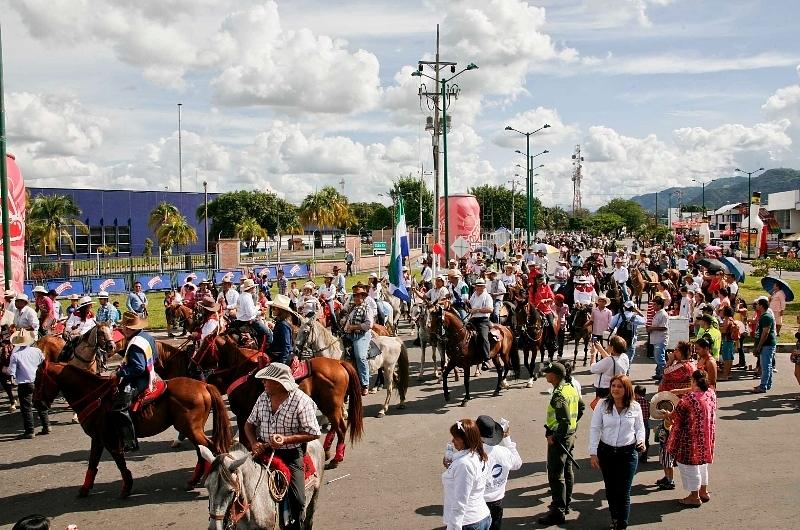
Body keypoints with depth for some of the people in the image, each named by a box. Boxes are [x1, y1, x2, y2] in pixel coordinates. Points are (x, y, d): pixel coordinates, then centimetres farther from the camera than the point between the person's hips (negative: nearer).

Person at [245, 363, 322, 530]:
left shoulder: (301, 401, -16)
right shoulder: (263, 397, 1)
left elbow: (313, 433, -14)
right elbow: (250, 424, 12)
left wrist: (286, 439, -24)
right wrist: (253, 442, -9)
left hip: (291, 454, -5)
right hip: (264, 450, 5)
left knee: (296, 500, -11)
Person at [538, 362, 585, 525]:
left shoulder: (559, 395, -25)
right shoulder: (571, 389, 5)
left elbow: (565, 421, -29)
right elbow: (581, 408, 18)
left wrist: (554, 437, -19)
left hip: (559, 438, -10)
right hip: (570, 434, 10)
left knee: (555, 475, -3)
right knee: (567, 470, 20)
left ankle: (558, 512, 2)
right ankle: (566, 504, 34)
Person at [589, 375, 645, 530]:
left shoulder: (635, 407, -5)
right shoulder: (602, 405, -6)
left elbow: (640, 428, 7)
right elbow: (595, 429, -4)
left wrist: (641, 440, -14)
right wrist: (593, 453, -8)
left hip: (628, 453, -1)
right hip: (606, 451, 1)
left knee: (623, 492, 0)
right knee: (610, 489, 15)